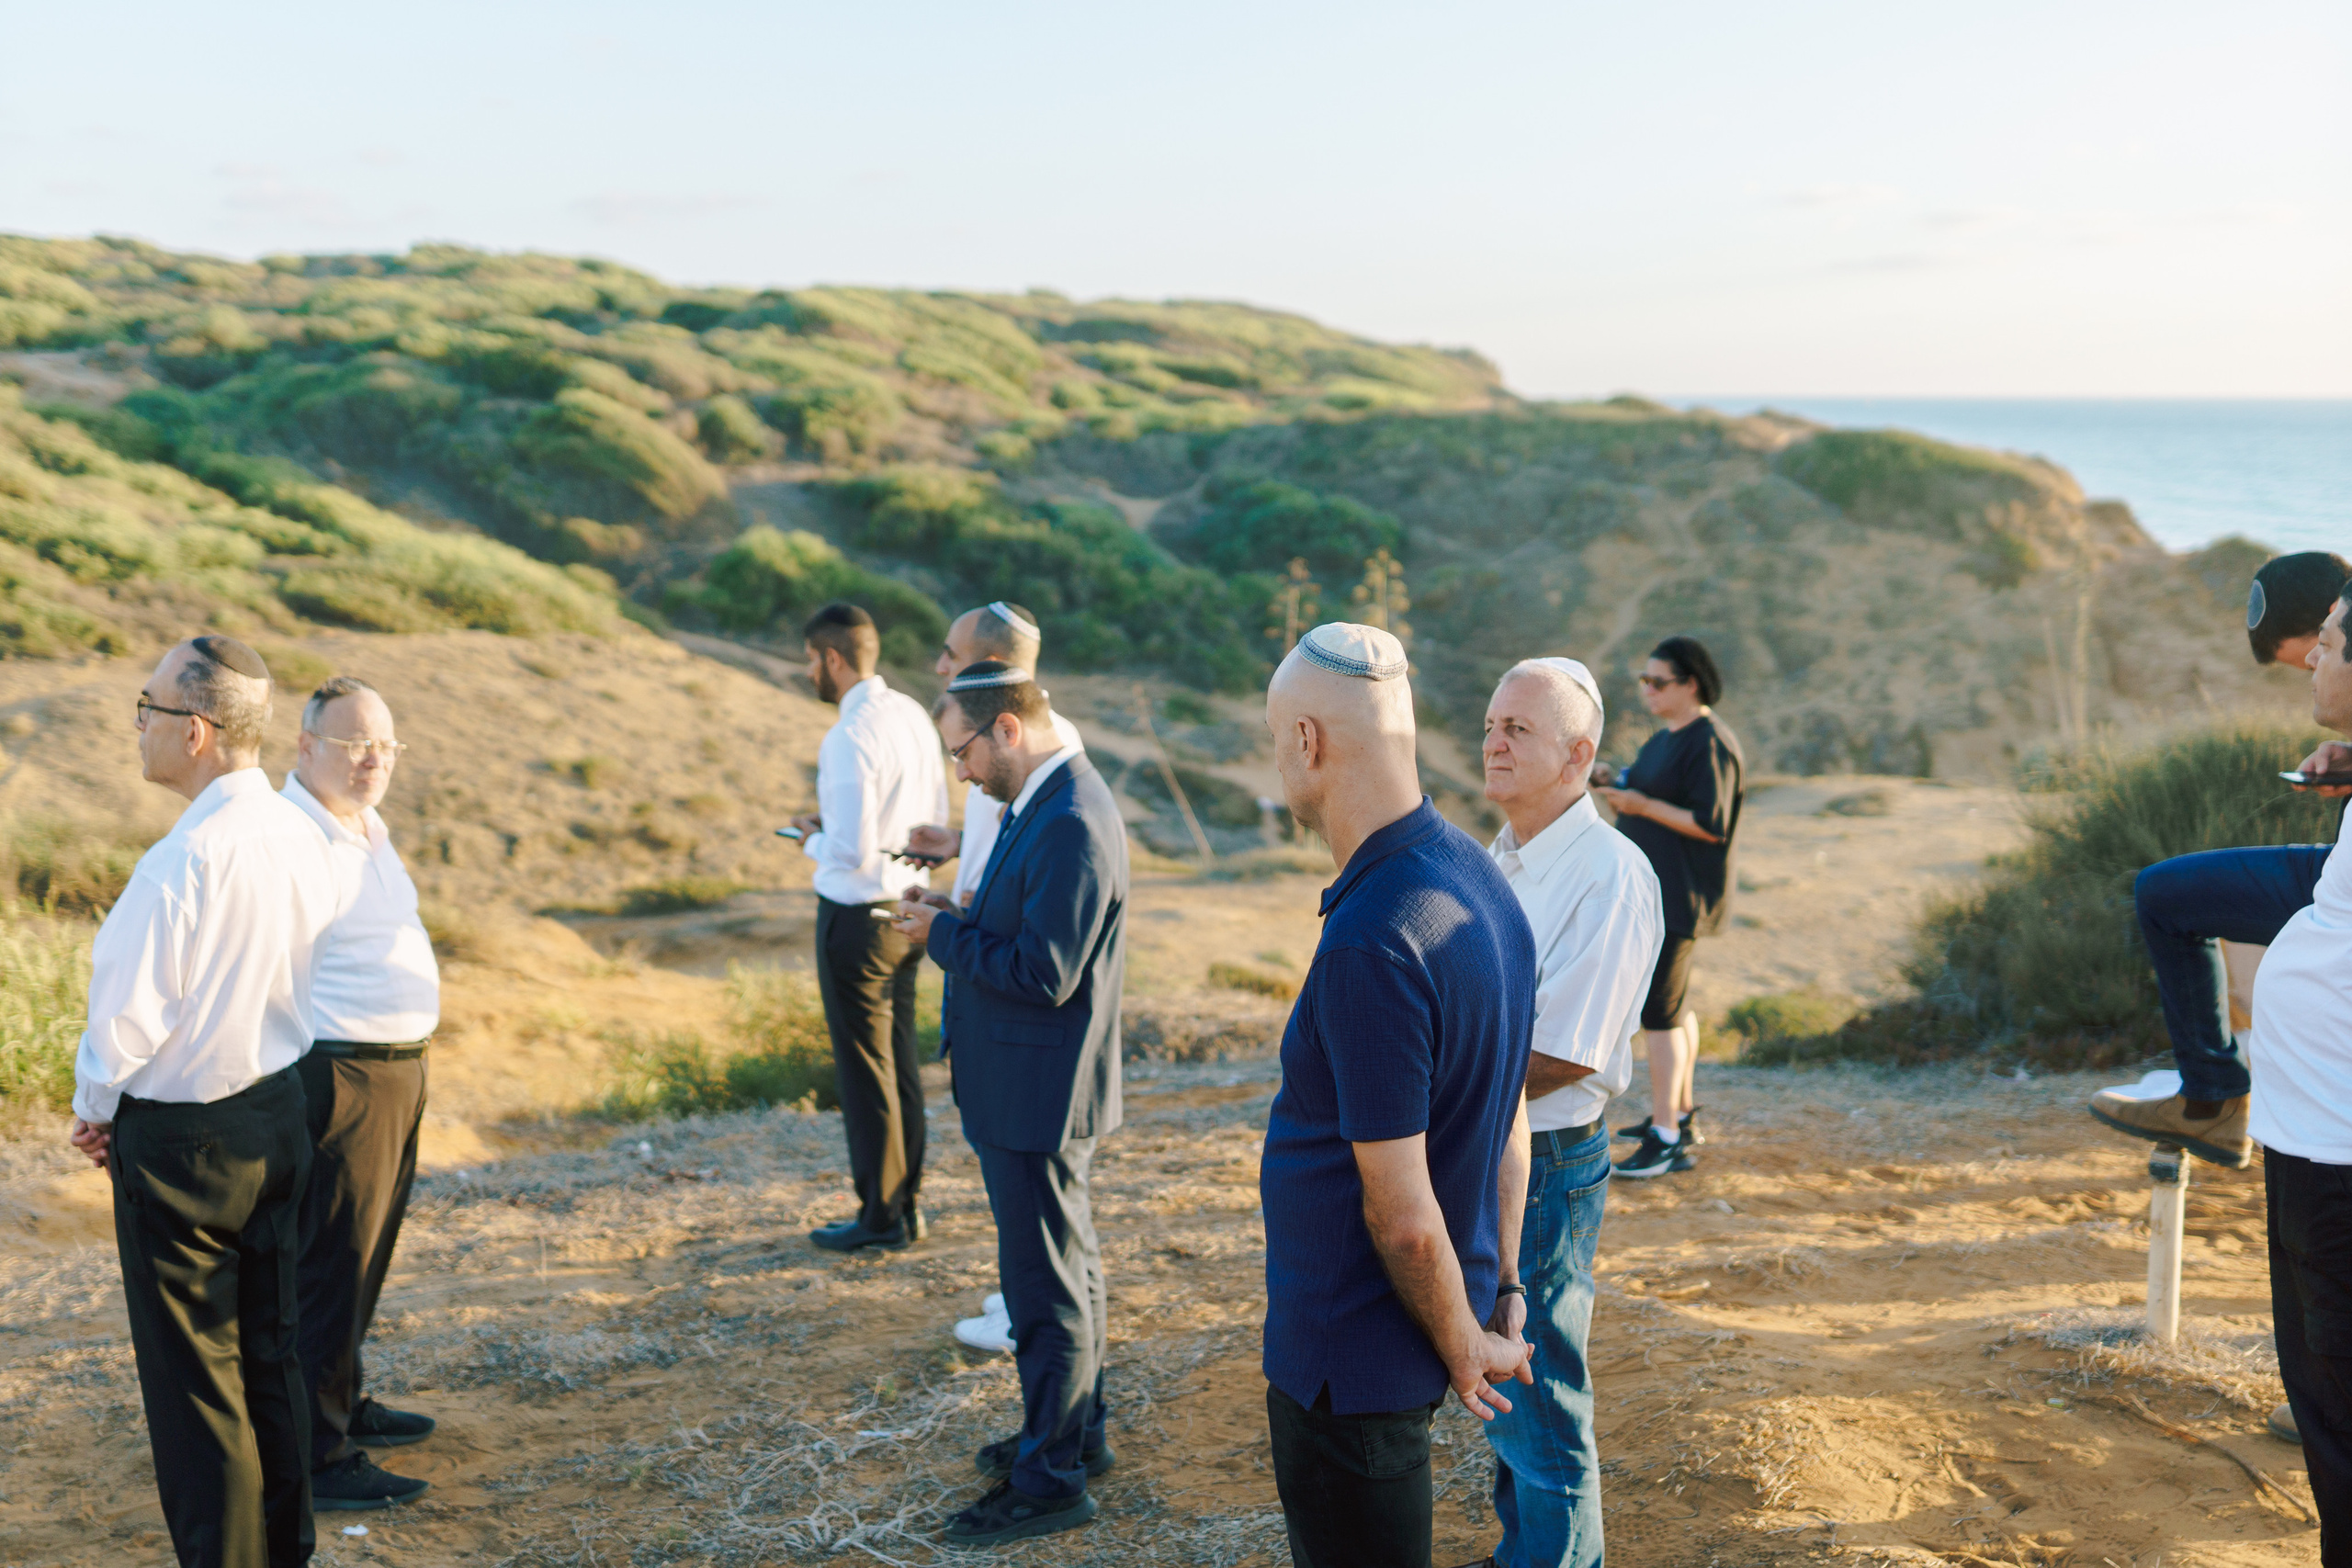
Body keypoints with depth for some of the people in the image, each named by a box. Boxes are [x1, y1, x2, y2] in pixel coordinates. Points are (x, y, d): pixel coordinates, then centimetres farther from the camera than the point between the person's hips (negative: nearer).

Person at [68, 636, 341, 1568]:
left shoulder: (183, 861, -24)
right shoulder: (300, 839, -1)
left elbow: (128, 1015, -19)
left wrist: (94, 1109, 1)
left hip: (180, 1141, -7)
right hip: (277, 1114, 8)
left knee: (193, 1382, 5)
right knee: (270, 1354, 18)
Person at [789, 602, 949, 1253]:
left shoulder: (849, 739, -22)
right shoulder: (913, 715, 5)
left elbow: (852, 852, -25)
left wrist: (812, 841, -4)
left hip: (859, 917, -9)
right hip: (909, 906, 9)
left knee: (865, 1070, 3)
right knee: (901, 1058, 17)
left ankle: (880, 1217, 14)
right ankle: (907, 1204, 28)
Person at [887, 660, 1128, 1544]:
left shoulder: (1071, 826, -24)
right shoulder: (1044, 805, 9)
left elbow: (1044, 974, -26)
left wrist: (943, 935, -15)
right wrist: (957, 919, 2)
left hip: (1038, 1098, -11)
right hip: (1031, 1094, 11)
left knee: (1046, 1287, 1)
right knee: (1067, 1271, 21)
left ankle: (1050, 1480, 12)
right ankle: (1075, 1433, 36)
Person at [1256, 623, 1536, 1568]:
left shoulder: (1370, 942, -30)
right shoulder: (1477, 878, 1)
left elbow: (1403, 1216, -25)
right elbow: (1508, 1117, 10)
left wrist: (1463, 1345, -9)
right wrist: (1504, 1288, 16)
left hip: (1355, 1343, -9)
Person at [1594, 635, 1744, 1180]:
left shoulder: (1709, 744, -16)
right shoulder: (1665, 737, 14)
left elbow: (1710, 824, -22)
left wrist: (1641, 804, -20)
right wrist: (1620, 790, 6)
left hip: (1680, 894, -10)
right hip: (1654, 889, 10)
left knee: (1659, 1008, -12)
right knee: (1672, 1003, 17)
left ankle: (1667, 1138, -10)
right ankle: (1682, 1114, 29)